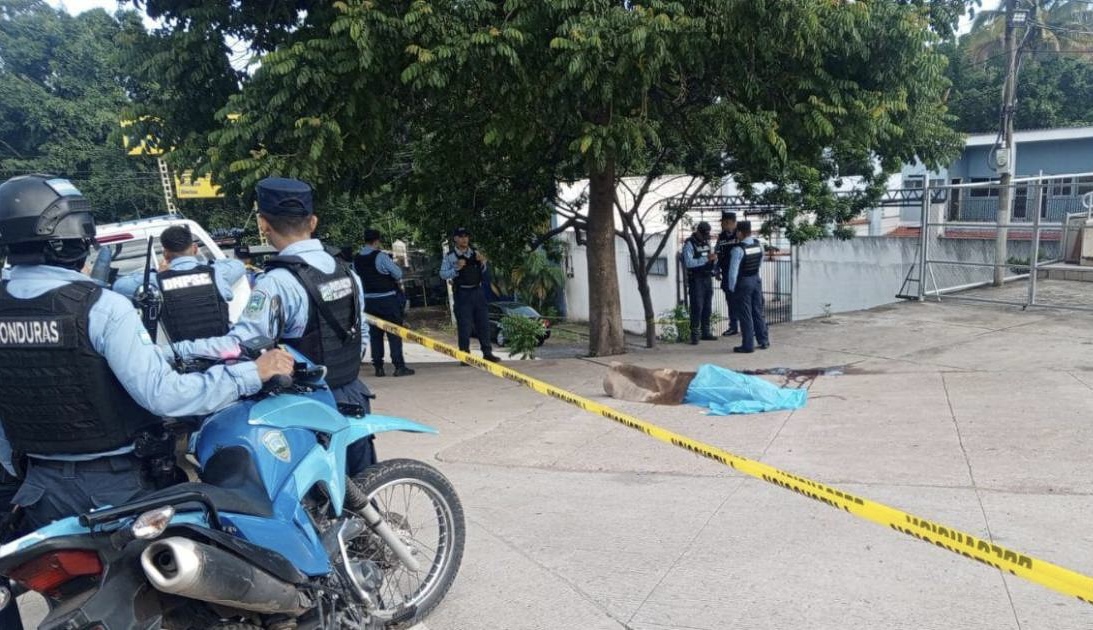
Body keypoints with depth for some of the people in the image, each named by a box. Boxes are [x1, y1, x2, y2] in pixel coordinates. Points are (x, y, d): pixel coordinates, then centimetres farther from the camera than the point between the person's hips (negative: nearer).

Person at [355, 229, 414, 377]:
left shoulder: (356, 260, 5)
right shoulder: (381, 256, -14)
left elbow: (357, 279, 12)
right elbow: (398, 274, -9)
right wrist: (391, 278, 11)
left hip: (368, 300, 6)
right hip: (387, 299, -5)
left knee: (375, 333, 9)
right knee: (394, 332, -1)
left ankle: (378, 367, 11)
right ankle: (399, 366, -1)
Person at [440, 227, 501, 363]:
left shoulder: (475, 252, 9)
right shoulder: (450, 256, -4)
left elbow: (483, 271, 18)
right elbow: (443, 274, -8)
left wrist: (481, 262, -2)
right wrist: (456, 268, -21)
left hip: (477, 291, 5)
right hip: (462, 293, -5)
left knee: (483, 322, 8)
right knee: (464, 326, -3)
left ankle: (487, 353, 17)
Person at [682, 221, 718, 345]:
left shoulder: (707, 243, 13)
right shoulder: (689, 244, -8)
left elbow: (713, 261, 16)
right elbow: (689, 262, -20)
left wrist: (714, 259, -8)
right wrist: (706, 259, -25)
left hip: (708, 278, 6)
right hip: (696, 280, -6)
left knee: (707, 307, 8)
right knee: (697, 307, -9)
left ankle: (706, 332, 16)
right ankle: (694, 335, -5)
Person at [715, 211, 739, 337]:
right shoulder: (721, 237, 9)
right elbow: (718, 255, 15)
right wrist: (717, 270, 10)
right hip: (727, 274, 6)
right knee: (730, 300, 11)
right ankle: (733, 326, 20)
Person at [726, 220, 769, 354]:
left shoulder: (738, 249, -22)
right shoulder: (759, 245, -2)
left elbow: (733, 271, -19)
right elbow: (760, 263, 10)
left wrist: (732, 287, -8)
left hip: (743, 282, -6)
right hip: (757, 280, 6)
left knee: (745, 314, 1)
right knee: (758, 312, 16)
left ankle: (748, 345, 4)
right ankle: (763, 341, 23)